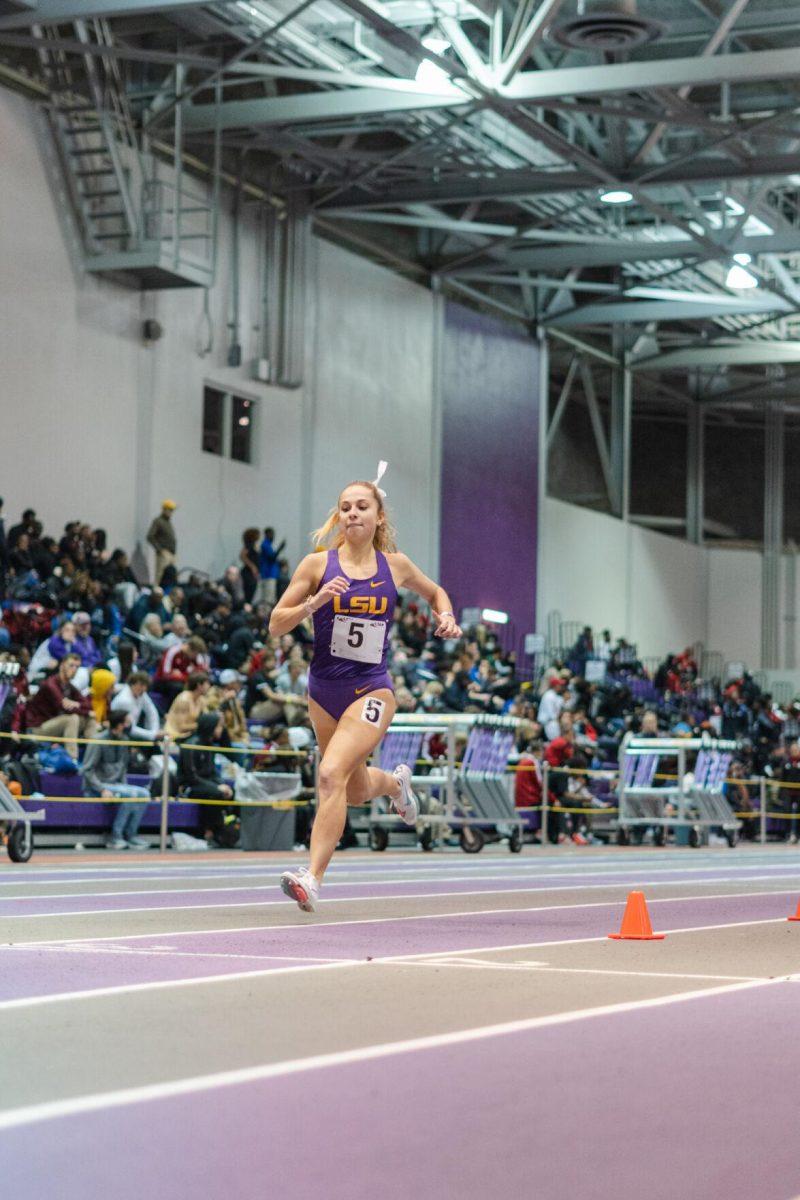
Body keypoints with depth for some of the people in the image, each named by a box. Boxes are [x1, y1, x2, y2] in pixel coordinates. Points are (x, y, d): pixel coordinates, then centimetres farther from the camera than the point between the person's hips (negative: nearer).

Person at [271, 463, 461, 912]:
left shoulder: (395, 565, 3)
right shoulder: (317, 565, -2)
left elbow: (435, 591, 24)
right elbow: (276, 625, -1)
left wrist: (447, 617, 3)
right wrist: (315, 601, -18)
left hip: (372, 689, -2)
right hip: (325, 690, 3)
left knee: (331, 772, -24)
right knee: (357, 791, 18)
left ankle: (313, 878, -24)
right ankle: (396, 781, 54)